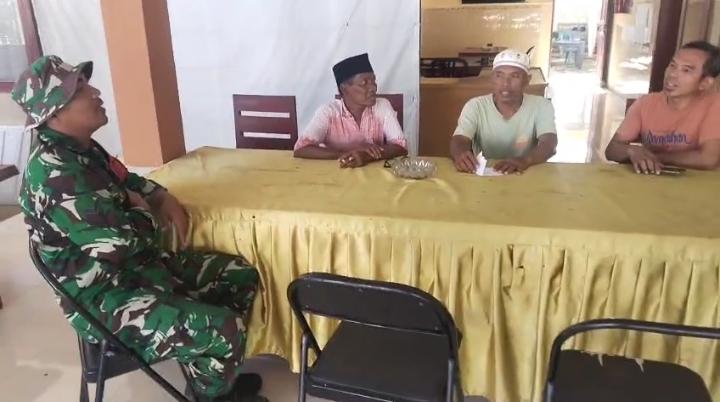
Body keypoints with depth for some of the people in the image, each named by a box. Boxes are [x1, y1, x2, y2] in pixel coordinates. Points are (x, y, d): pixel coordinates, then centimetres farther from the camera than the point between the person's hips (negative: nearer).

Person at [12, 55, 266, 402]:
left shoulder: (83, 150, 6)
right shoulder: (53, 173, -26)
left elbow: (125, 181, 24)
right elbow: (120, 242, -31)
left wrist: (163, 197, 2)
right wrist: (145, 211, -8)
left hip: (138, 266, 10)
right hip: (104, 300, -10)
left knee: (241, 275, 8)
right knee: (224, 330, -26)